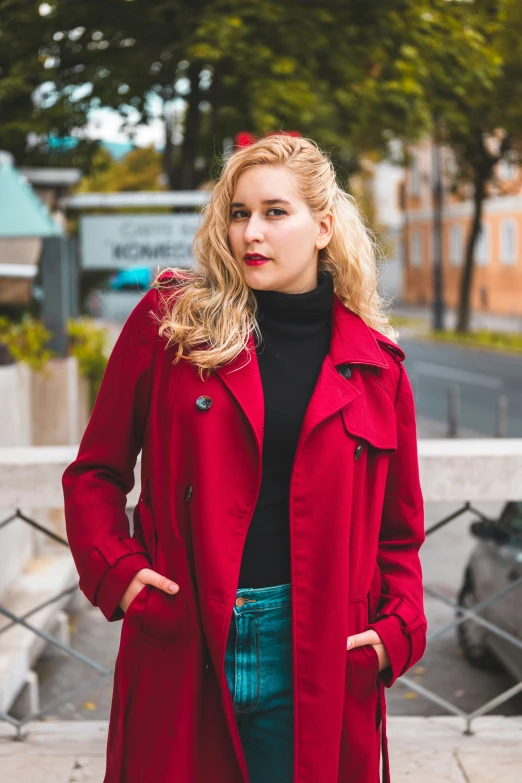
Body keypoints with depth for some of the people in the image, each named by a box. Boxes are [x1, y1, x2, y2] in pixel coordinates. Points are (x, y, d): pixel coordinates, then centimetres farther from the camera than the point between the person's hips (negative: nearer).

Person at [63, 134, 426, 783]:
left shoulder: (375, 364, 5)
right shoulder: (171, 322, 1)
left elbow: (398, 531, 13)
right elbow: (96, 470, 7)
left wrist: (399, 629, -2)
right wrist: (115, 571, -7)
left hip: (316, 658, 1)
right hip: (183, 655, -1)